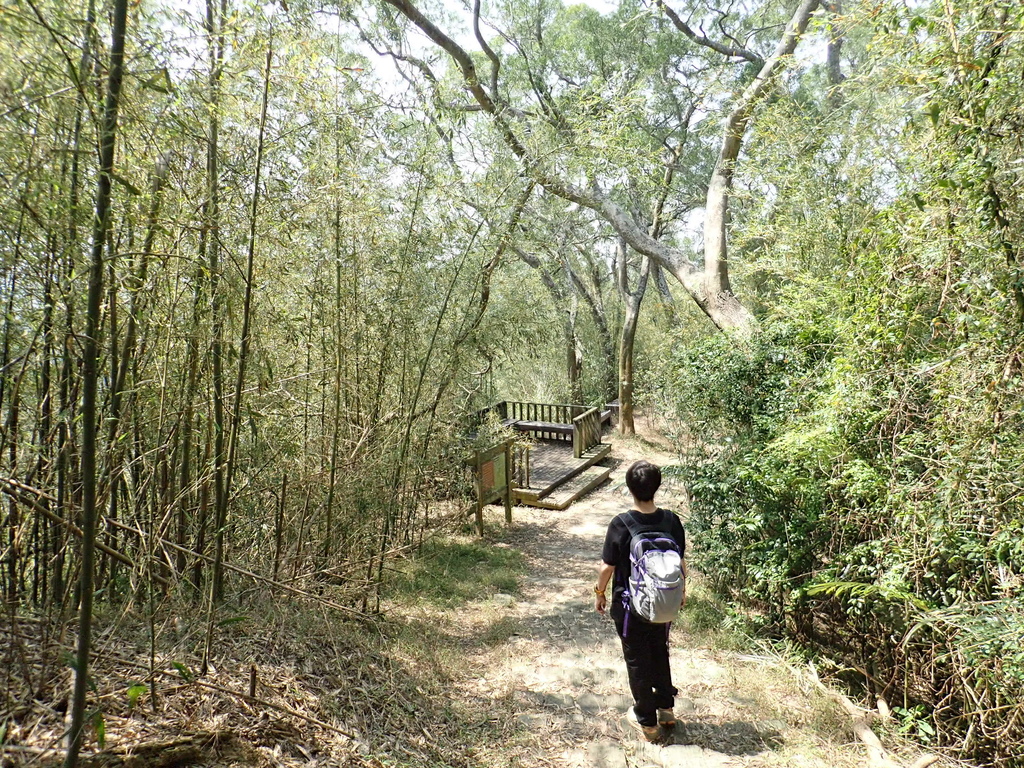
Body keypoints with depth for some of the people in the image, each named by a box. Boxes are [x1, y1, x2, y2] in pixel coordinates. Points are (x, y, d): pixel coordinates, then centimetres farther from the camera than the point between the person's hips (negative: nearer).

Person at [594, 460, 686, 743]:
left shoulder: (620, 525, -23)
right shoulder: (671, 521, -13)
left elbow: (607, 567, -15)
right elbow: (681, 562, -1)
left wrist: (600, 593, 3)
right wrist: (681, 589, 17)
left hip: (630, 606, -3)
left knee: (638, 661, 14)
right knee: (660, 654, 26)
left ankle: (647, 722, 28)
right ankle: (666, 709, 40)